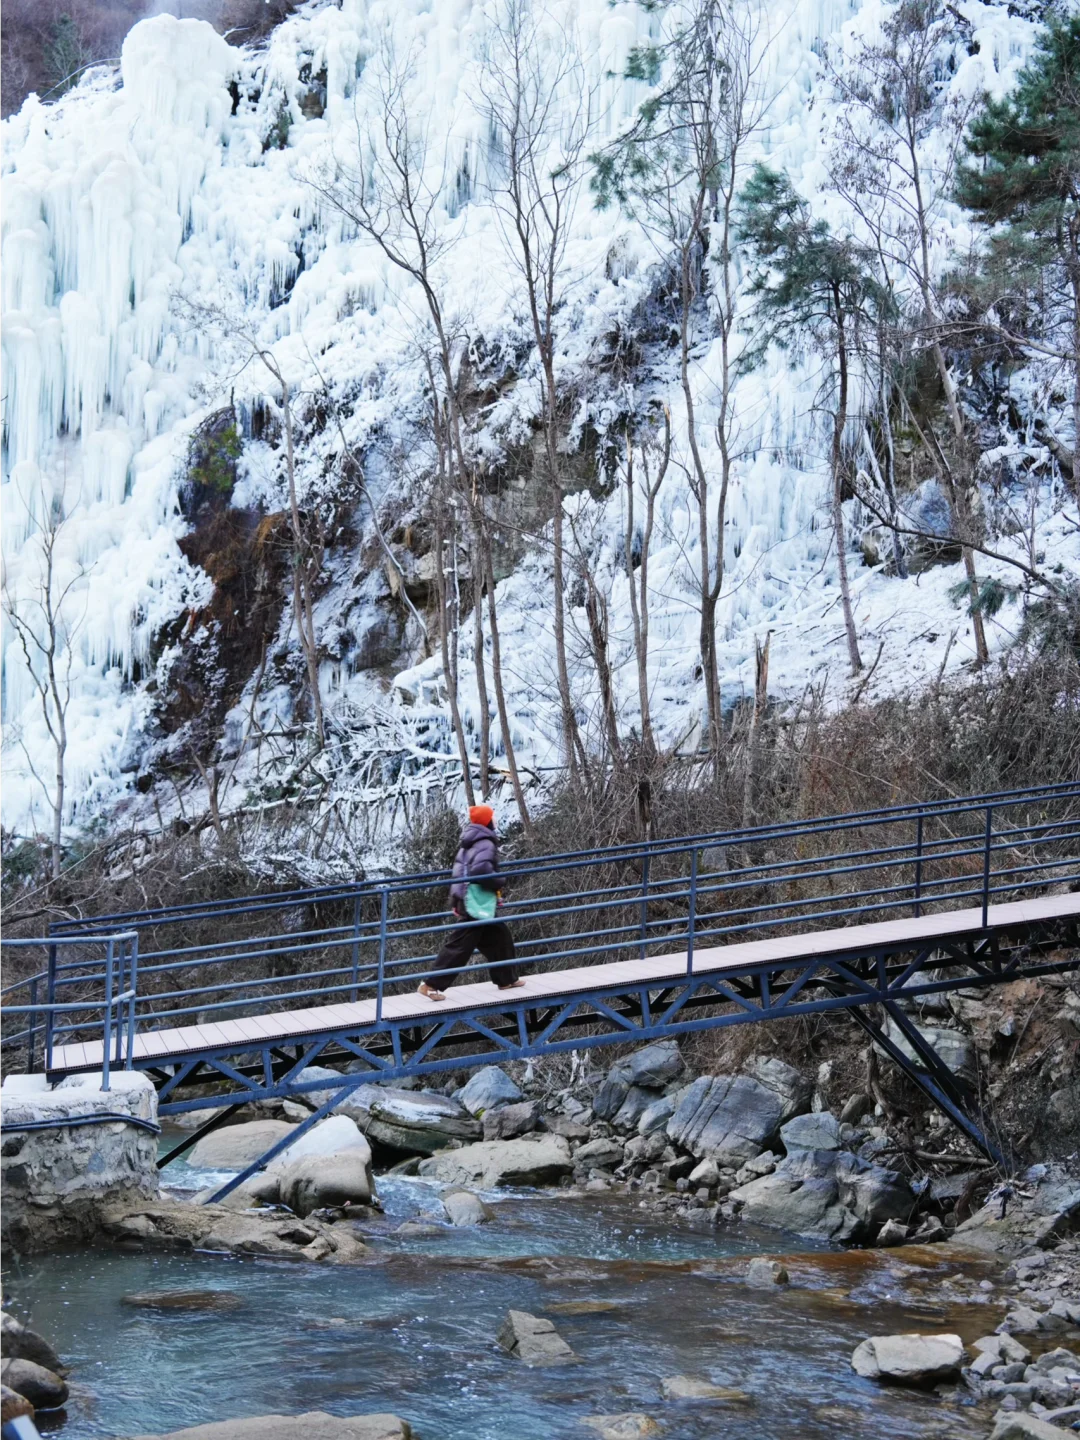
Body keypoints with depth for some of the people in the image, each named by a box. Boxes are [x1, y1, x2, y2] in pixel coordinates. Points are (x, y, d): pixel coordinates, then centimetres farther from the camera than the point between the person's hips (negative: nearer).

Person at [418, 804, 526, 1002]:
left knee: (499, 937, 19)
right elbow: (481, 869, -29)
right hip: (477, 903, -10)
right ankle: (431, 985, -9)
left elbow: (461, 868, 19)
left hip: (467, 901, 10)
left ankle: (506, 979, 28)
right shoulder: (486, 844, -15)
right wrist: (497, 883, -12)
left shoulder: (469, 843, 15)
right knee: (460, 945, -8)